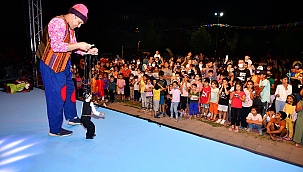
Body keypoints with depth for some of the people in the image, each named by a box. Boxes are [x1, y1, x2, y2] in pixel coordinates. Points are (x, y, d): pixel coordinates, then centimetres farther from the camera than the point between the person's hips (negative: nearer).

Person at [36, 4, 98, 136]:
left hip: (63, 65, 10)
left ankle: (72, 117, 37)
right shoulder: (58, 23, -19)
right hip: (51, 66, -10)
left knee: (69, 90, 19)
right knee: (57, 96, -4)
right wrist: (78, 45, -27)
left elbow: (73, 47, 14)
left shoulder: (70, 28, 11)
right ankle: (55, 129, 10)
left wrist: (88, 51, -1)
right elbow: (56, 46, -31)